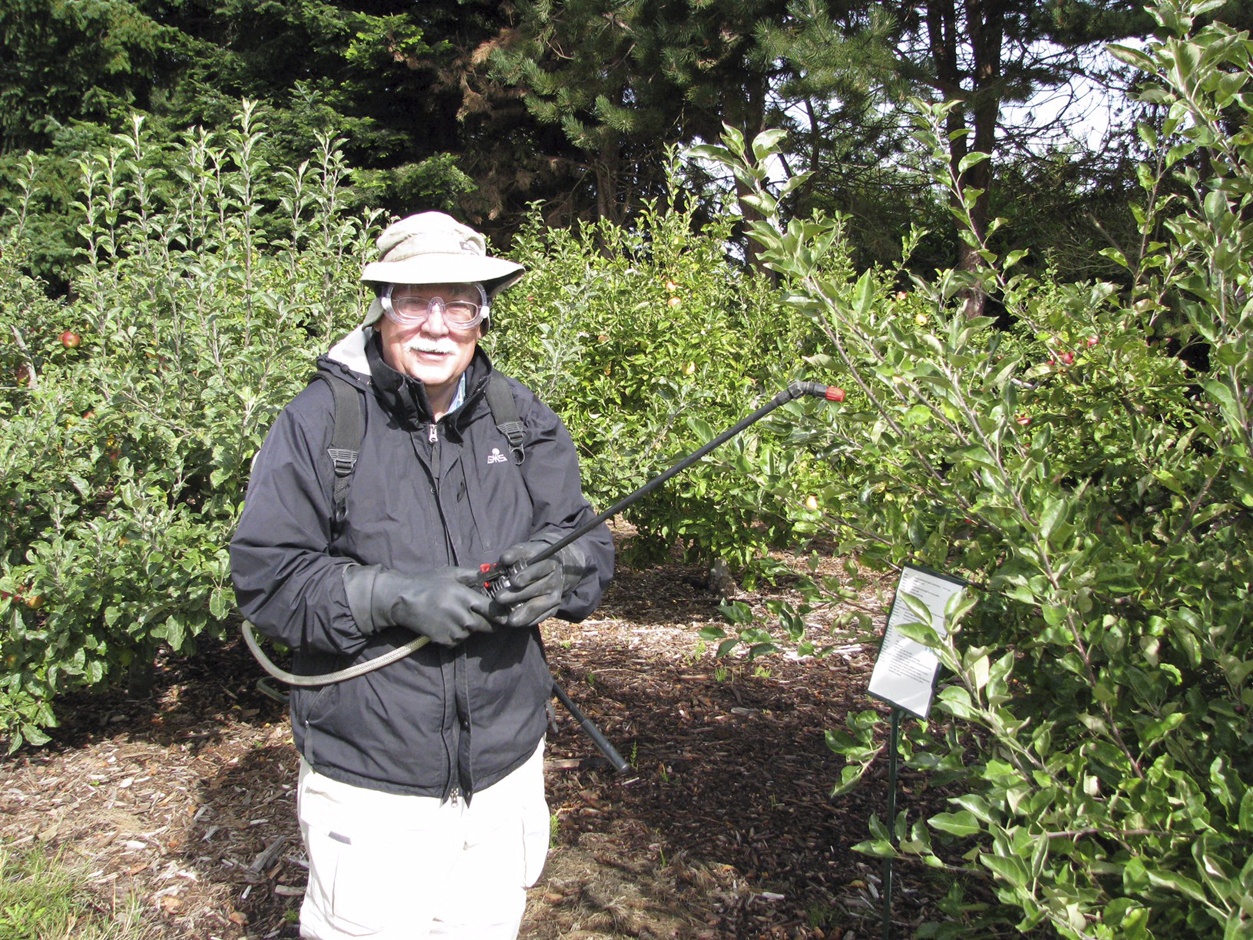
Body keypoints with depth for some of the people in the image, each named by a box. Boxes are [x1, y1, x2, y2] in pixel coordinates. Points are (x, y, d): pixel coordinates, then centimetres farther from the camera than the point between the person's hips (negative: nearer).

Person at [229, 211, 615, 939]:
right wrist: (392, 595, -25)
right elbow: (263, 575, -11)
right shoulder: (320, 420, -9)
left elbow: (589, 543, 3)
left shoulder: (524, 420, 3)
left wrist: (558, 573, -21)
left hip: (507, 769, 4)